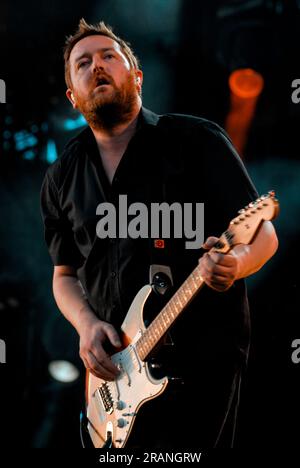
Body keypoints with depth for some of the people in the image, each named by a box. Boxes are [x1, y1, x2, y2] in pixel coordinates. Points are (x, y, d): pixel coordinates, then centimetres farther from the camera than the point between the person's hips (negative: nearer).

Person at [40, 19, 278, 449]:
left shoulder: (196, 140, -4)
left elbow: (265, 232, -3)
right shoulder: (61, 178, 9)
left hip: (204, 353, -4)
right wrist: (86, 325, -4)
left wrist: (237, 262, -26)